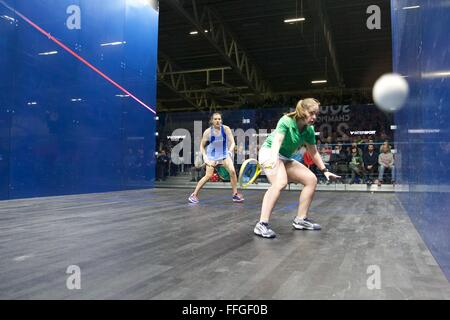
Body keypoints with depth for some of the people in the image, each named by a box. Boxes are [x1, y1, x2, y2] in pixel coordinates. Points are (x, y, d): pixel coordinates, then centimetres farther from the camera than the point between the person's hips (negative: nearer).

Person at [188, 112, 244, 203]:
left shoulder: (226, 129, -11)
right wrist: (205, 157, -16)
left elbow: (232, 142, -12)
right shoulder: (208, 132, -13)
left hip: (224, 155, 2)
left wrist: (230, 150, -32)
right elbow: (202, 146, -3)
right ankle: (194, 195, 0)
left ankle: (235, 194, -1)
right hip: (212, 156, -2)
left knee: (232, 171, -16)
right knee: (208, 176, -13)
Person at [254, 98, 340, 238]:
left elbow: (313, 152, 10)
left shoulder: (309, 130, -2)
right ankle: (262, 225, -38)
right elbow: (277, 140, -37)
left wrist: (324, 170, 10)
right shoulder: (286, 121, -21)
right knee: (280, 182, -35)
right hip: (269, 152, -8)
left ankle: (300, 219, 10)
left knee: (311, 179, 0)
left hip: (286, 158, 8)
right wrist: (274, 156, -56)